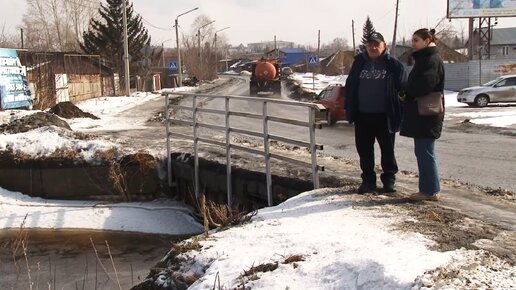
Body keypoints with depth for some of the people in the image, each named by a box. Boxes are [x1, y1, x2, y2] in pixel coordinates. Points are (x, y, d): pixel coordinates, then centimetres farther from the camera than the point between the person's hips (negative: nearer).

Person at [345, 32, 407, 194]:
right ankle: (368, 180, 21)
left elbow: (403, 89, -3)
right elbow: (350, 86, 10)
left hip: (384, 116, -3)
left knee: (387, 150, 7)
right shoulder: (359, 62, 6)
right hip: (363, 115, 3)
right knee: (364, 150, 9)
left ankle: (389, 179, 21)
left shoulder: (393, 65, -3)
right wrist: (349, 109, 5)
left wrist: (400, 112, -8)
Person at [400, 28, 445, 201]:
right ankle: (427, 189, 18)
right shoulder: (424, 59, 19)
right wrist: (407, 95, 4)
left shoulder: (432, 60, -13)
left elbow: (425, 84, -24)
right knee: (422, 152, 12)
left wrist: (406, 94, -10)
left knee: (425, 153, -6)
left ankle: (430, 191, -1)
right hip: (420, 115, 10)